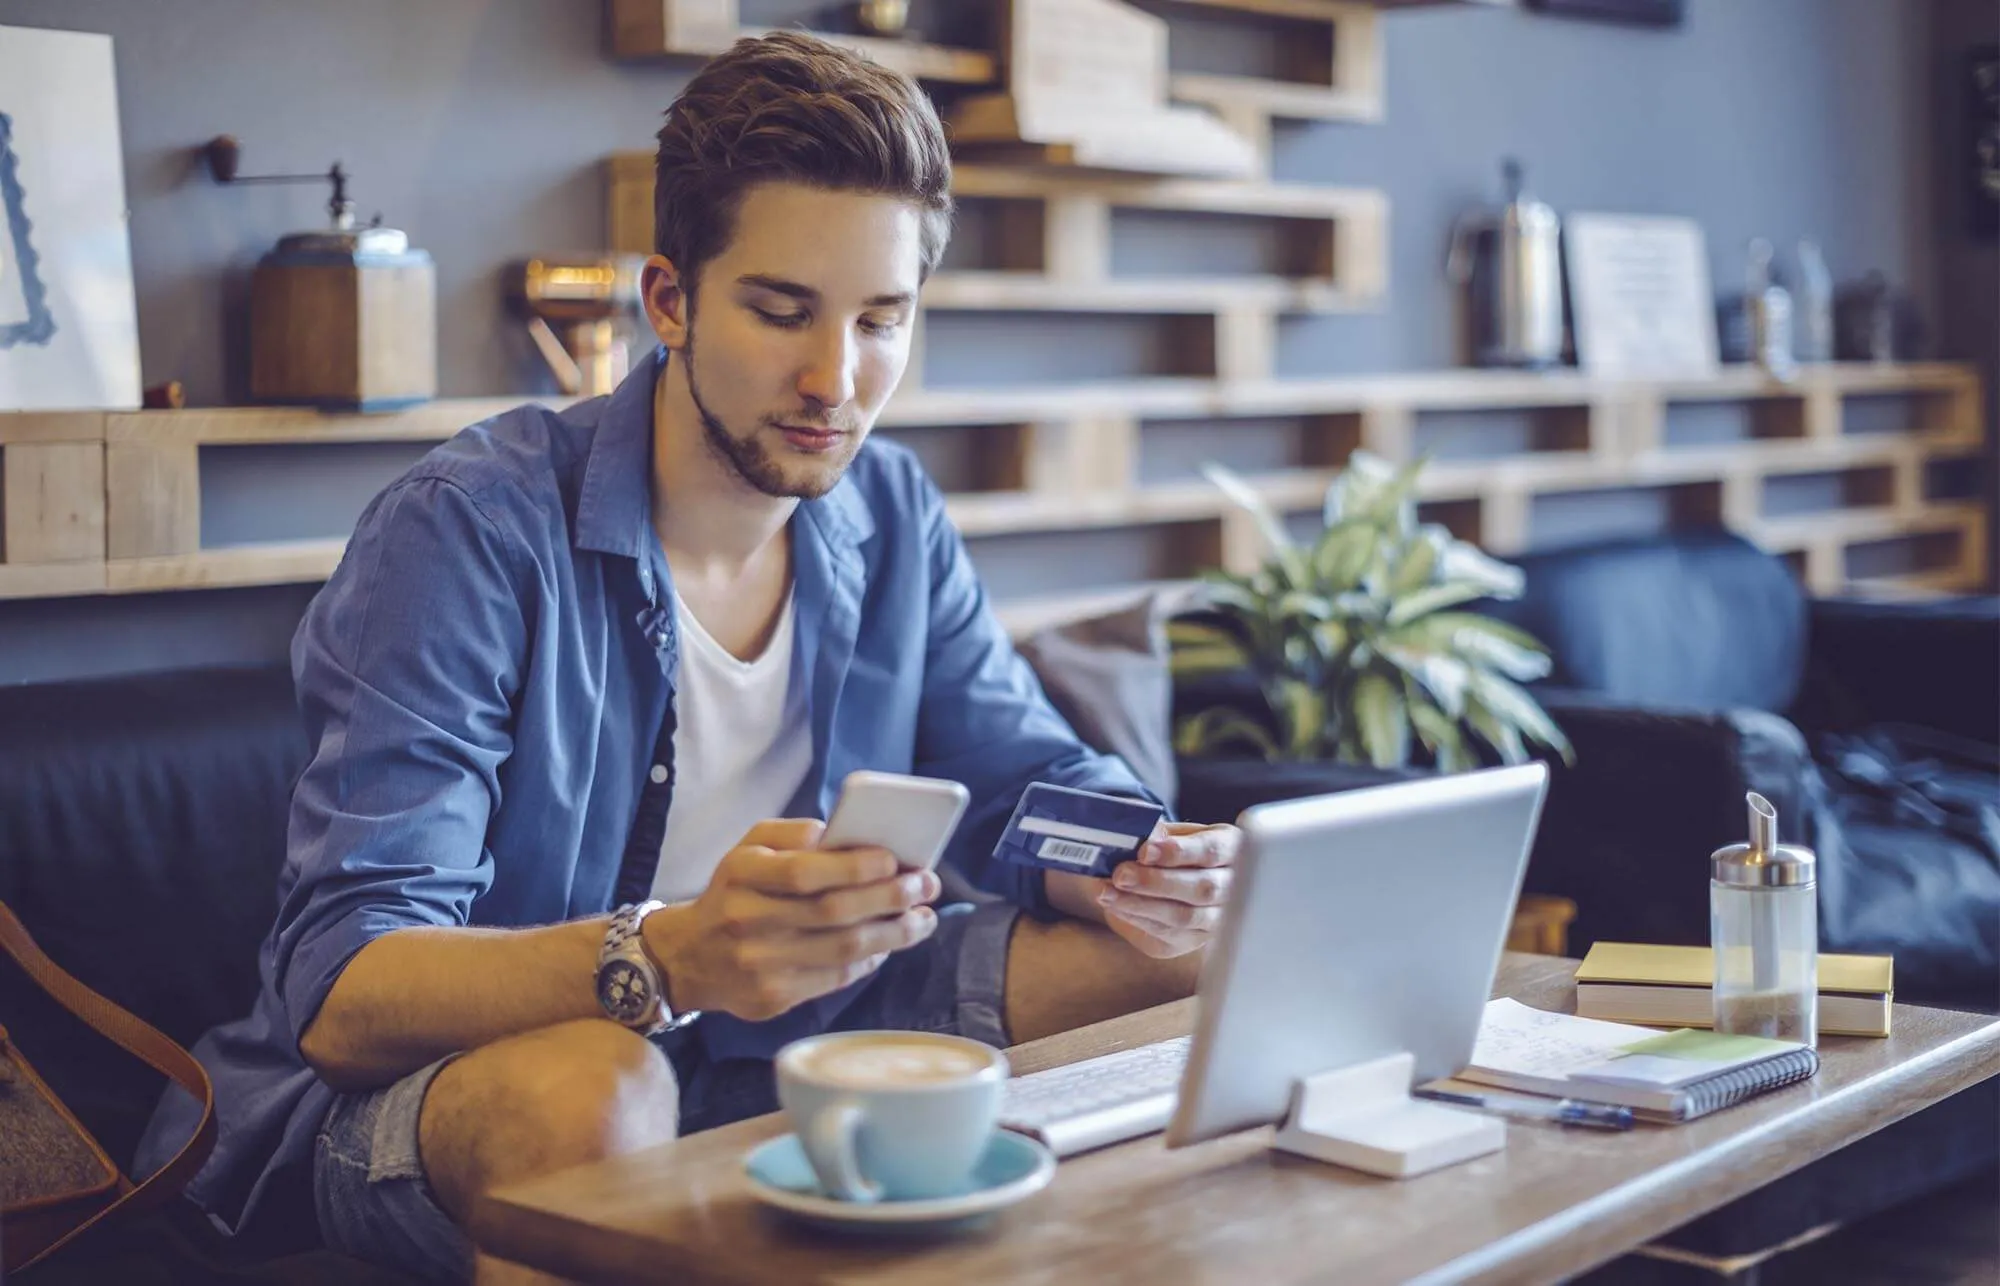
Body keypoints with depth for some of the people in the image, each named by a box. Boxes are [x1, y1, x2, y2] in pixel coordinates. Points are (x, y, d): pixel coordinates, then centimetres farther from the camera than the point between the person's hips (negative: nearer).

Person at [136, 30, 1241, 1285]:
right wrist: (668, 956, -48)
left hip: (776, 1056, 6)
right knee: (589, 1086, -41)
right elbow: (340, 991, -28)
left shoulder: (895, 521, 0)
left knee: (1185, 950, -4)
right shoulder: (472, 531, -21)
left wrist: (1139, 867, -20)